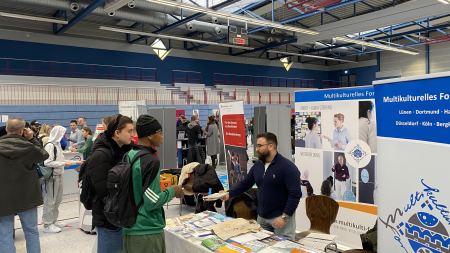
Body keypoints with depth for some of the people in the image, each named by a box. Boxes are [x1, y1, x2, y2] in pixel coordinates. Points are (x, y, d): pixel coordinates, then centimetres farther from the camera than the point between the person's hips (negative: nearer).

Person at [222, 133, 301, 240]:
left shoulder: (288, 167, -16)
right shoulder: (257, 166, 4)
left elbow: (295, 194, -19)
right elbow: (245, 183, 13)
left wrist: (284, 217, -22)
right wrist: (229, 194, 2)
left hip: (280, 217, -6)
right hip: (261, 217, 6)